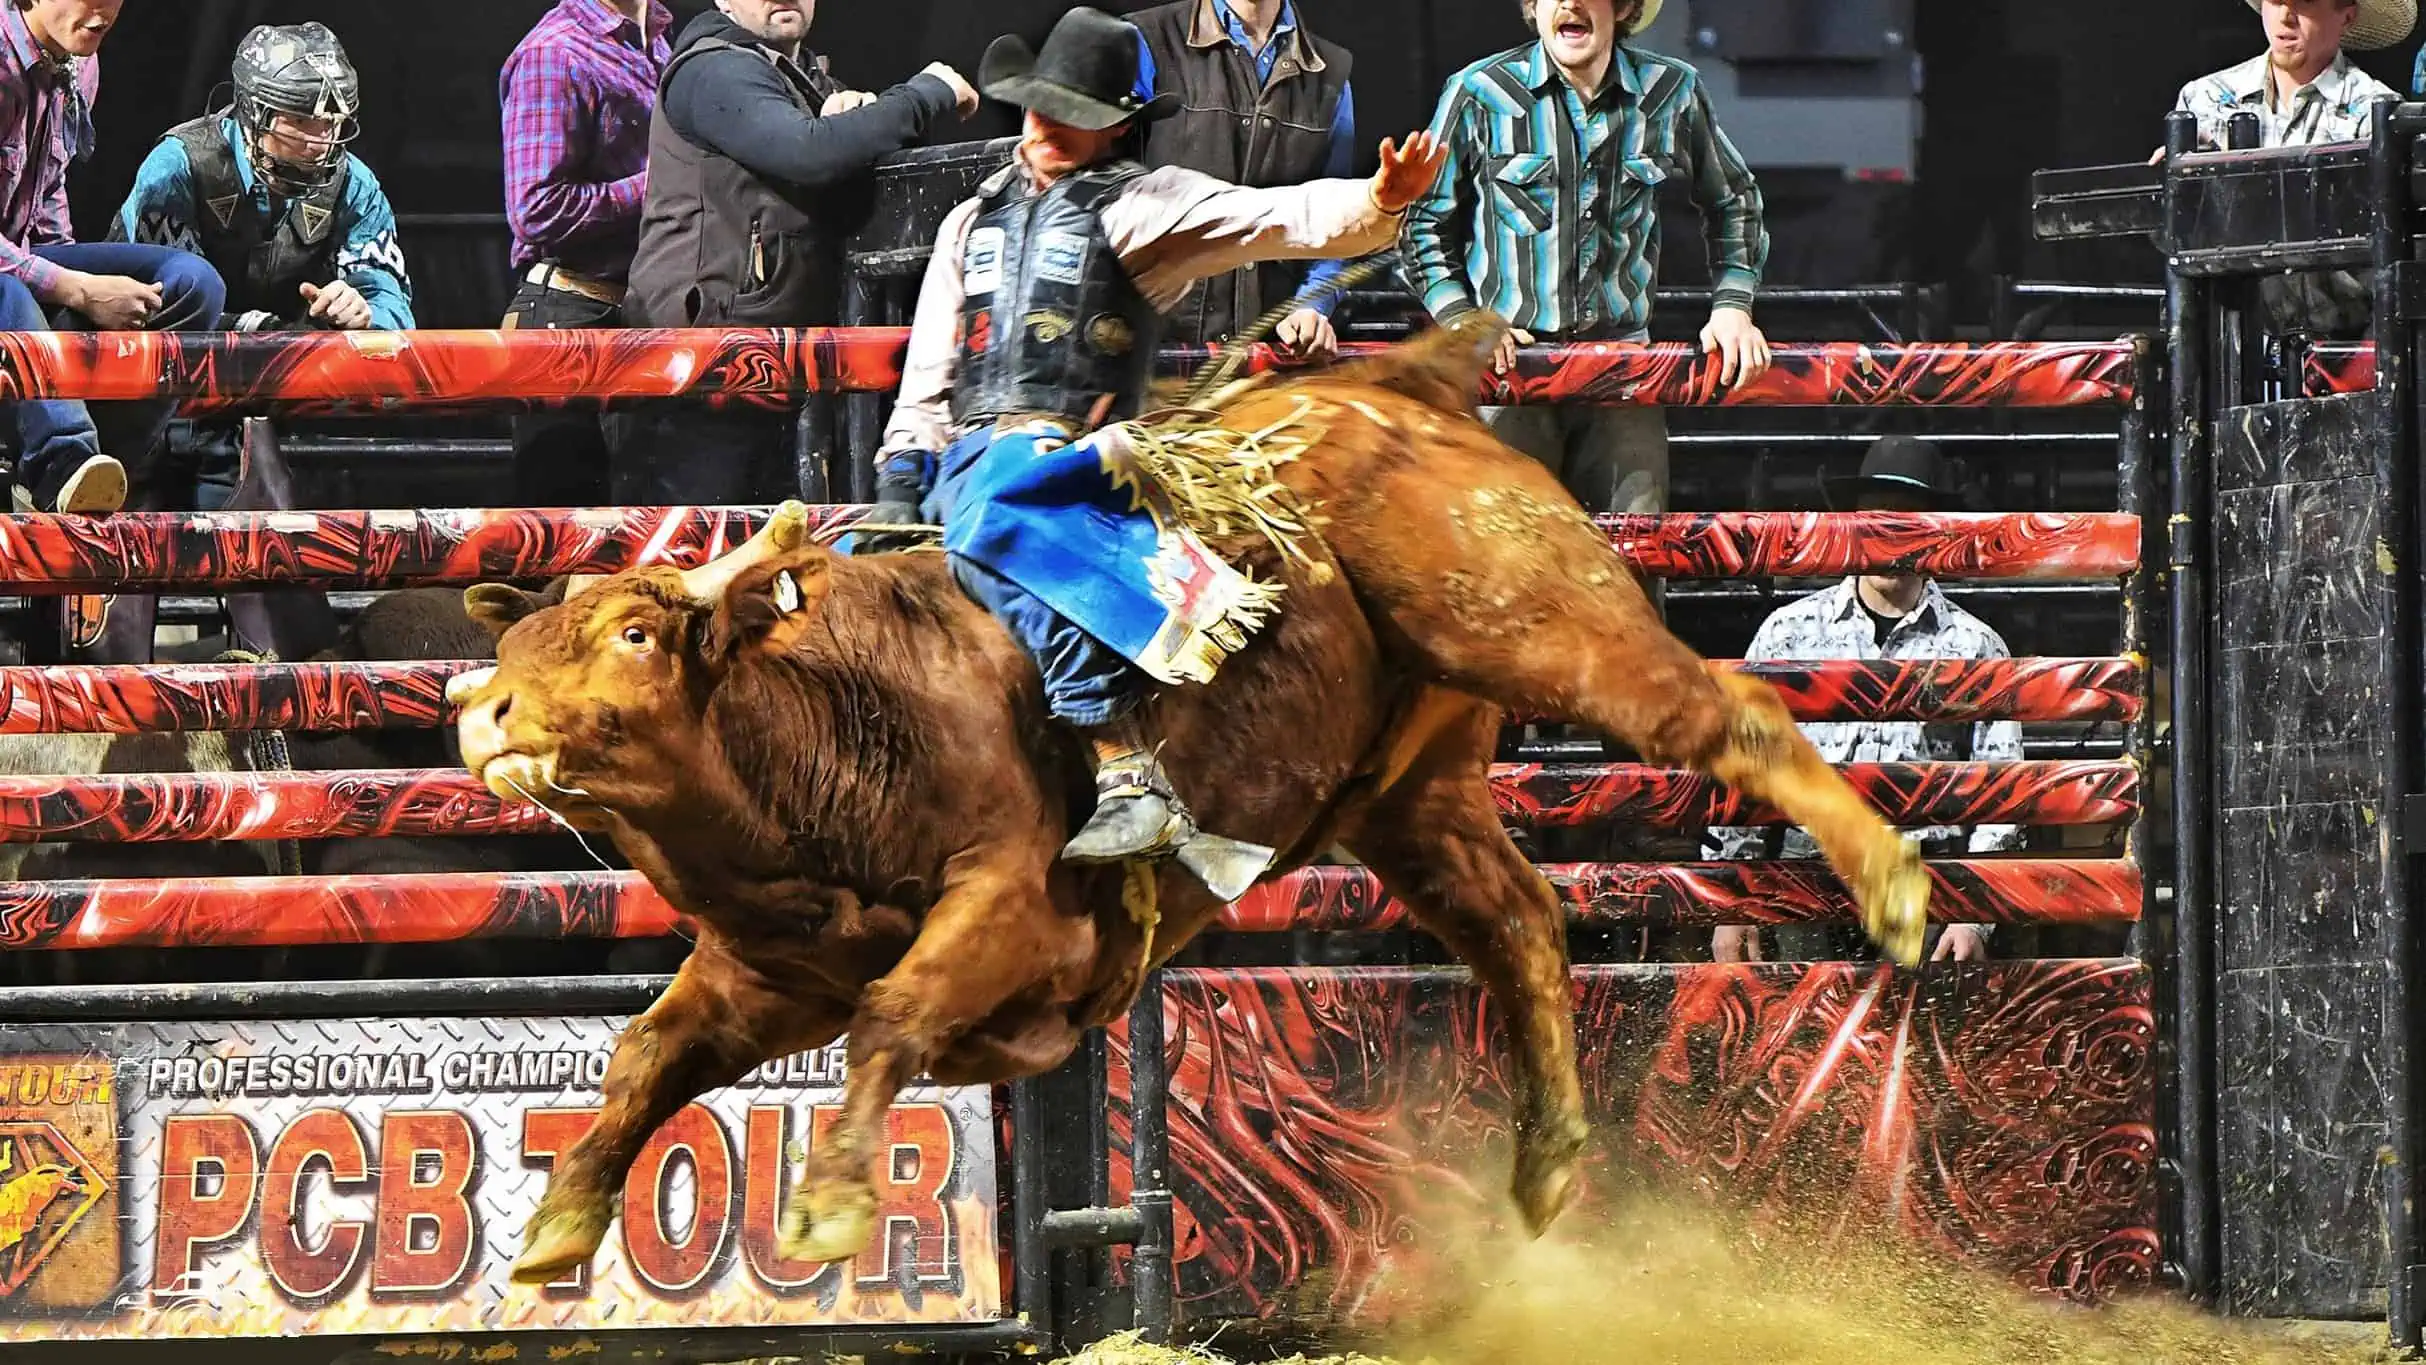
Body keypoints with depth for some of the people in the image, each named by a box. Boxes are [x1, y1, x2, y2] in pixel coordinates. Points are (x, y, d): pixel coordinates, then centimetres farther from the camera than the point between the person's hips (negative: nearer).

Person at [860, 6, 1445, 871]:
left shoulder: (1140, 207, 8)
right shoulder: (973, 223, 26)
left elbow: (1277, 219, -6)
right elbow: (927, 380, 26)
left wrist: (1378, 204, -25)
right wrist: (899, 483, 12)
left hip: (1062, 452, -8)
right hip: (963, 463, 8)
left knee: (988, 526, -39)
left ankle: (1134, 781, -47)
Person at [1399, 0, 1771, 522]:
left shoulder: (1670, 92, 5)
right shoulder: (1478, 93, -1)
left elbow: (1733, 203, 21)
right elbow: (1425, 221, 8)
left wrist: (1732, 306, 8)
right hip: (1510, 359, -2)